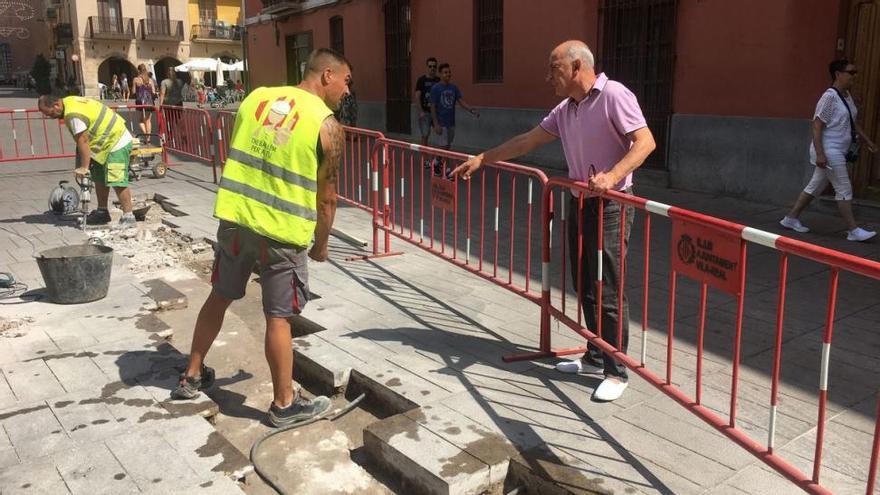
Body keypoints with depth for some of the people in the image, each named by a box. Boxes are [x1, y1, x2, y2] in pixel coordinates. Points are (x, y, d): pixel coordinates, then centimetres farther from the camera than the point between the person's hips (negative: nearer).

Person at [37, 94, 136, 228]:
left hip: (117, 143, -11)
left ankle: (128, 217, -12)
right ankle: (102, 212, 24)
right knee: (100, 178, 16)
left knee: (116, 181, -14)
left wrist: (84, 167, -21)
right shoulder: (69, 101, 7)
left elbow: (83, 141, -25)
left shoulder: (73, 114, -24)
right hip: (108, 142, 11)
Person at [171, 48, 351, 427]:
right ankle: (284, 404, 19)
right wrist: (321, 244, 9)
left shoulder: (257, 96, 7)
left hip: (234, 217, 6)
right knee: (278, 318, 5)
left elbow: (236, 155, 14)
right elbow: (326, 197, -5)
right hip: (282, 231, -5)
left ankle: (192, 377, 37)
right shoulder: (328, 126, -9)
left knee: (219, 297, 21)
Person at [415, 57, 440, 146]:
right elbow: (417, 96, -6)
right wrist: (421, 111, -14)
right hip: (425, 111, -4)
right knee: (425, 135, -2)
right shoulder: (422, 80, -3)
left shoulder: (439, 80, 8)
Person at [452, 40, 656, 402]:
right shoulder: (565, 110, 13)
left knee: (607, 292, -4)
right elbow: (526, 142, 19)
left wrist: (612, 175, -33)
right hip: (579, 203, 8)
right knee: (586, 288, 13)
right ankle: (595, 358, 27)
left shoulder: (613, 95, -12)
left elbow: (645, 142, -19)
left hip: (610, 205, -8)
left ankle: (617, 371, 8)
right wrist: (481, 159, 18)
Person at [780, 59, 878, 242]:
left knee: (816, 187, 14)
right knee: (844, 190, -4)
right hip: (829, 151, -9)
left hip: (838, 151, 9)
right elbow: (817, 126, -20)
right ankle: (853, 230, 4)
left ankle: (791, 218, 23)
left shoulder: (847, 96, 11)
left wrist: (866, 140, 25)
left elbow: (853, 122, 24)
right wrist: (819, 153, -25)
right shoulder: (830, 96, -16)